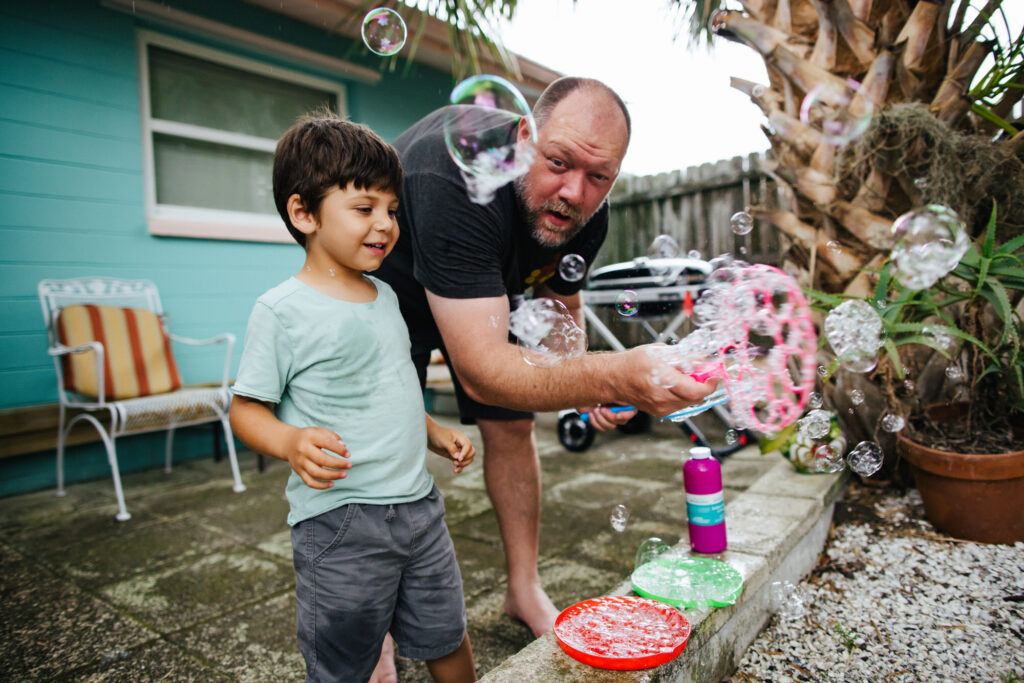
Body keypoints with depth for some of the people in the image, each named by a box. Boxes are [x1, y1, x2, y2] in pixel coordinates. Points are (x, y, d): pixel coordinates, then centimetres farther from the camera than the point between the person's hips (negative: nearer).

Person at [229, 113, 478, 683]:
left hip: (419, 503, 7)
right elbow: (247, 409, -8)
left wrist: (434, 432, 12)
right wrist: (291, 442, -27)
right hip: (338, 522, -6)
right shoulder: (282, 310, -12)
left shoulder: (385, 296, 9)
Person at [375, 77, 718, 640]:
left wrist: (585, 383, -21)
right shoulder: (454, 179, -42)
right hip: (390, 287, -5)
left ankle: (524, 590, 21)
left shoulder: (585, 214, -20)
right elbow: (480, 371, -48)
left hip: (484, 290, 6)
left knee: (512, 426, 2)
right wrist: (612, 376, -62)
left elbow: (562, 302, 0)